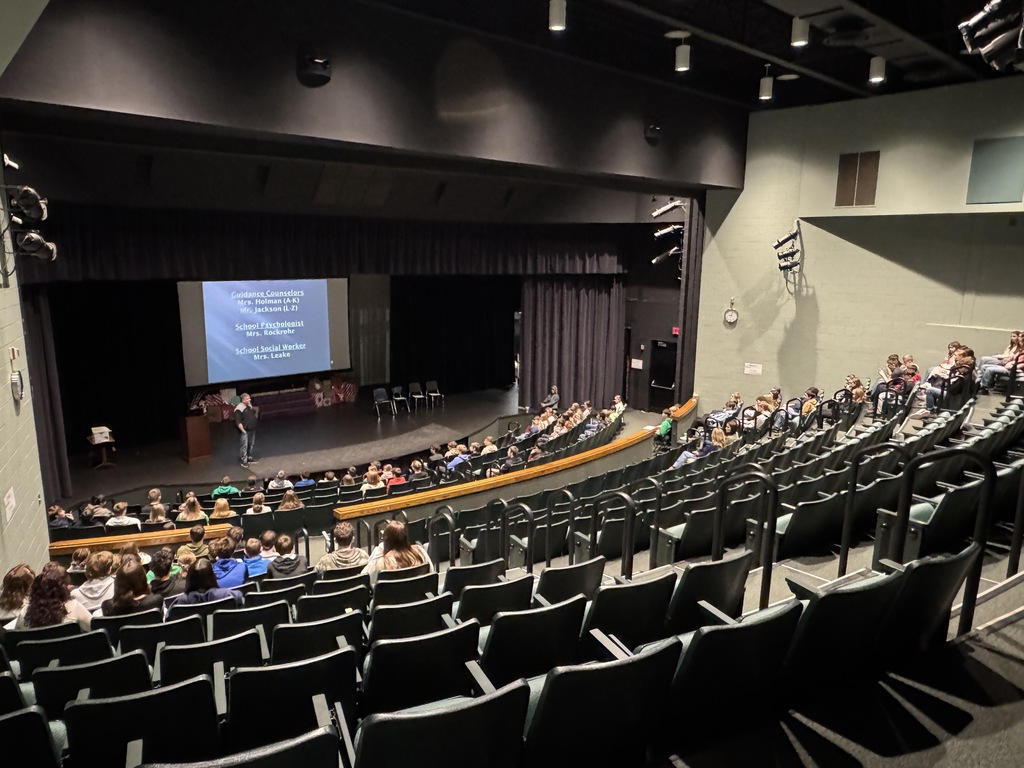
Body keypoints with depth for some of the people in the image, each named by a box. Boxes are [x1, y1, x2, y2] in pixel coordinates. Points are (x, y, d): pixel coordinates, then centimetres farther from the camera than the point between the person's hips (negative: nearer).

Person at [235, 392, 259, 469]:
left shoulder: (249, 406, 8)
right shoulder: (239, 408, -17)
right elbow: (238, 422, -19)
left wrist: (251, 408, -4)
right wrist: (243, 430, -21)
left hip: (252, 430, 8)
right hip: (245, 431, -8)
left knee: (251, 445, 17)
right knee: (244, 446, -3)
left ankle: (249, 458, 29)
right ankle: (244, 461, 2)